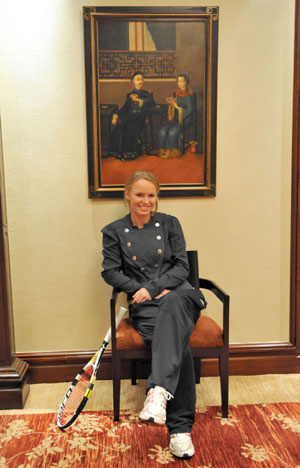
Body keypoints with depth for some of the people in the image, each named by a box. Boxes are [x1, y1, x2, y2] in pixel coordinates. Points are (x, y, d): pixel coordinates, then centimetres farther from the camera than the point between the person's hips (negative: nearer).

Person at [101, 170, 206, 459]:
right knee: (178, 342, -31)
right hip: (143, 305, -1)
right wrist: (141, 291, -9)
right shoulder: (114, 232, 10)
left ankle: (159, 390, -53)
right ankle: (180, 428, -33)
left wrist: (153, 287, -9)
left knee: (173, 304, -39)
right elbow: (110, 272, 5)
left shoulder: (169, 224, 11)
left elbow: (182, 266, 5)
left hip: (177, 294, 1)